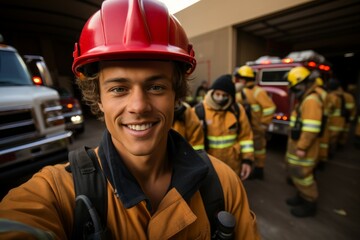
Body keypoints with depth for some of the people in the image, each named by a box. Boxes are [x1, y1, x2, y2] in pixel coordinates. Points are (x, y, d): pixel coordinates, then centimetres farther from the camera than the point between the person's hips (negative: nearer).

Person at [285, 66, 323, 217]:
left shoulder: (311, 100, -20)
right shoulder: (304, 99, 13)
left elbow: (311, 128, -27)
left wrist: (302, 147, -24)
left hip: (302, 147, -10)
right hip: (297, 144, 10)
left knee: (302, 174, 2)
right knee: (296, 172, 20)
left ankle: (310, 204, 20)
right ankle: (301, 196, 37)